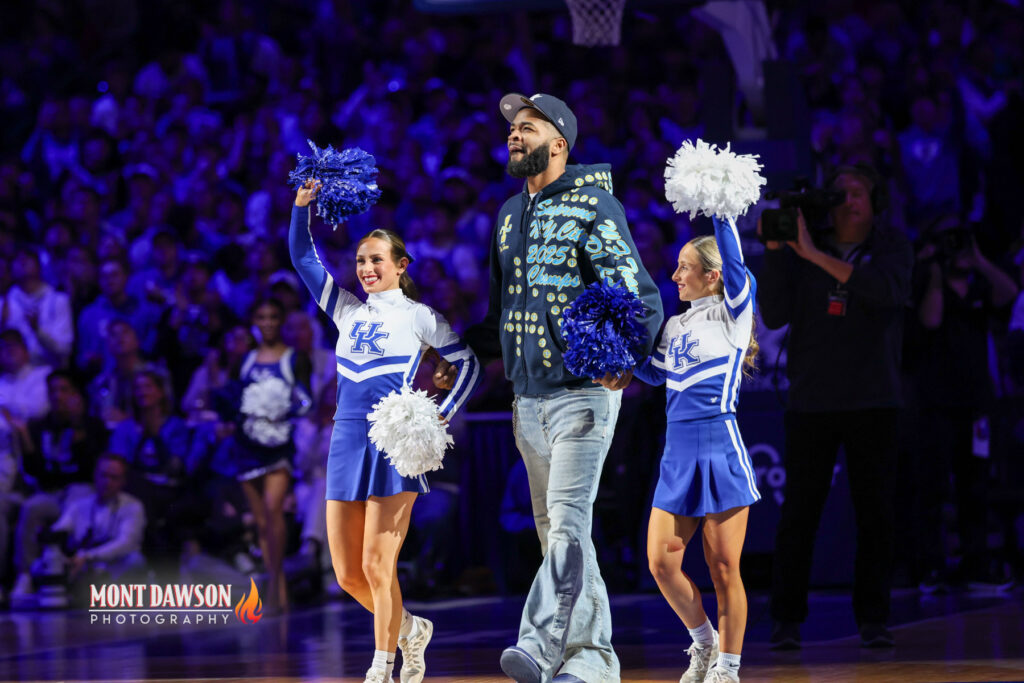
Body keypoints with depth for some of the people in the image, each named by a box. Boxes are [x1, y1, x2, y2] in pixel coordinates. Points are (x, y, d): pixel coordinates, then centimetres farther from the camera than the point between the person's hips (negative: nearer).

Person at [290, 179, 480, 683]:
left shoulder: (419, 316, 5)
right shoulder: (347, 311, 16)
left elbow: (468, 364, 10)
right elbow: (303, 259, 14)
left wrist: (441, 416, 0)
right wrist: (302, 206, 2)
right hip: (347, 438, 5)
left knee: (377, 567, -9)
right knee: (347, 574, 3)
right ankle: (410, 629, 26)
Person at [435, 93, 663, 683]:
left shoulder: (593, 205, -7)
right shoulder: (510, 214, 17)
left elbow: (637, 292, -15)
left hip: (584, 391, -8)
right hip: (528, 398, 8)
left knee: (568, 522, -17)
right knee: (557, 532, 8)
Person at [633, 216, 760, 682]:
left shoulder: (732, 314, -2)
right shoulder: (675, 326, 17)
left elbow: (735, 268, -19)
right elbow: (654, 372, 30)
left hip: (720, 449, -6)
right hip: (678, 453, 6)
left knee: (723, 568, -2)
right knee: (662, 562, 0)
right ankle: (703, 644, 21)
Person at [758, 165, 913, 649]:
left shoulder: (892, 248, 4)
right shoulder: (799, 252, 5)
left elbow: (886, 288, -19)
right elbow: (774, 316, -4)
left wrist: (815, 254, -23)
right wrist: (774, 250, -14)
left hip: (873, 400, 0)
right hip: (811, 399, 0)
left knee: (875, 513, -1)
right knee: (799, 513, -3)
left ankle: (873, 619, 6)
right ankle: (787, 620, 3)